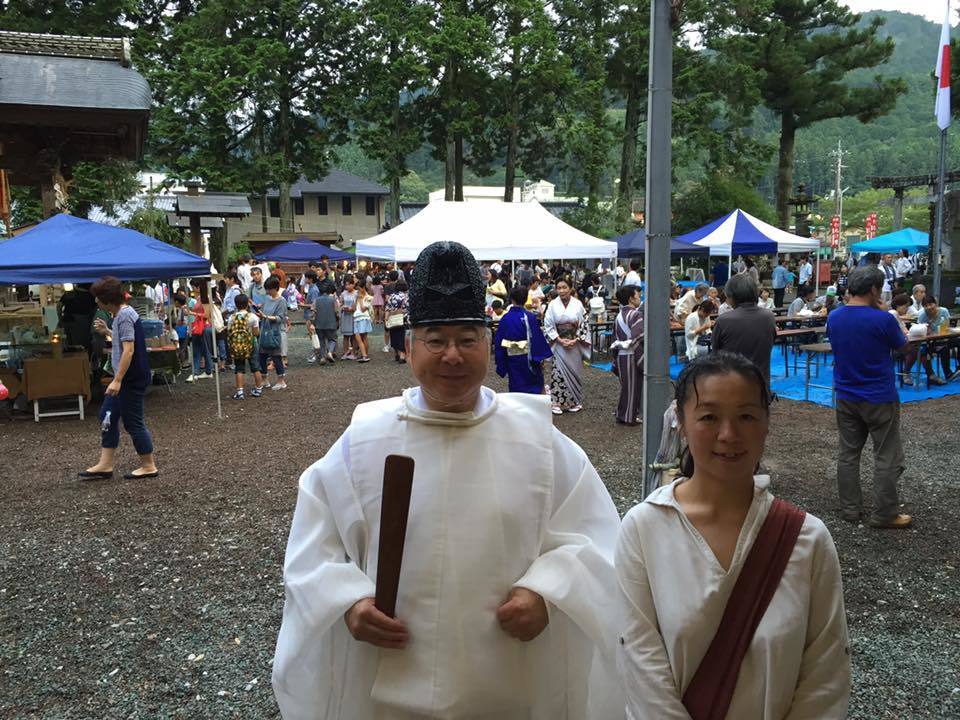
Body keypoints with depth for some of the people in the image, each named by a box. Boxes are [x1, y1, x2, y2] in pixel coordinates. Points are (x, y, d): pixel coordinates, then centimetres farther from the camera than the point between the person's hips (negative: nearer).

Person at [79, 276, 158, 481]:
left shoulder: (124, 316, -18)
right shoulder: (122, 314, 12)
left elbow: (128, 350, -24)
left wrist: (117, 380, -25)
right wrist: (107, 331, 21)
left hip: (132, 379, -10)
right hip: (125, 379, 10)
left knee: (133, 422, -1)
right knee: (107, 416, 13)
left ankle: (149, 466, 11)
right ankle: (105, 465, 19)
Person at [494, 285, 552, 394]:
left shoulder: (505, 318, -5)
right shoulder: (530, 317, -13)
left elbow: (498, 342, -2)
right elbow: (537, 339, -12)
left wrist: (501, 364, 6)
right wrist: (541, 358, -1)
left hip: (512, 360, 3)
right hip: (528, 359, -2)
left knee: (516, 388, 12)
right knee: (534, 388, 15)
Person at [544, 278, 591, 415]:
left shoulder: (578, 304, -2)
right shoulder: (553, 305, -3)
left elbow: (584, 325, 0)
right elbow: (548, 326, -3)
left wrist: (575, 340, -10)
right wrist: (560, 340, -11)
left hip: (575, 343, 1)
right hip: (558, 343, -1)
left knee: (574, 370, 6)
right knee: (558, 371, -3)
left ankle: (575, 401, 18)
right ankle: (557, 402, 3)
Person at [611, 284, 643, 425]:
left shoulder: (620, 315, 12)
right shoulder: (636, 314, -14)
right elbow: (640, 336, -26)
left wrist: (615, 361, 20)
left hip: (621, 355, 8)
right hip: (632, 356, -8)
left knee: (626, 386, 16)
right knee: (633, 386, 2)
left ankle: (622, 414, 23)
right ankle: (629, 417, 9)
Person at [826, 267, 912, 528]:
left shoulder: (834, 317, -2)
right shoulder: (882, 320, -18)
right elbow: (903, 347, -2)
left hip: (846, 397, 5)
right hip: (879, 398, -5)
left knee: (848, 454, 12)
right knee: (887, 458, 6)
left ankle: (850, 509, 19)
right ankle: (885, 514, 11)